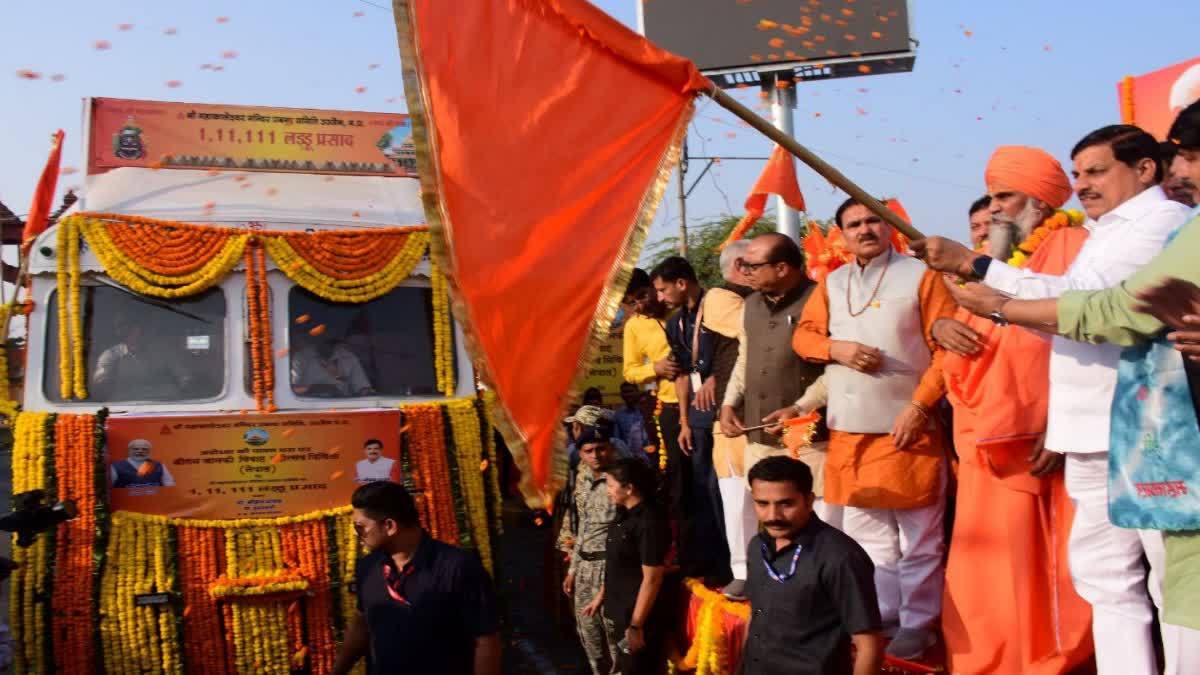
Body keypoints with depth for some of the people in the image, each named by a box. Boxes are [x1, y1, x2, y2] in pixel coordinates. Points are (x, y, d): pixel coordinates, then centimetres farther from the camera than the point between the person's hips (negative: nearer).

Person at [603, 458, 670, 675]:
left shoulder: (649, 523, -22)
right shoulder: (625, 516, 5)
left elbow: (651, 579, -22)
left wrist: (636, 626, -20)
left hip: (639, 617, -9)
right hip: (621, 613, 9)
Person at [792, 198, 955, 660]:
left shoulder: (919, 275, -4)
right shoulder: (832, 283, 12)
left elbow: (948, 347, -8)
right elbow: (803, 336, 12)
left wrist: (919, 405, -16)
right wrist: (838, 349, -9)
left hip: (906, 429, -5)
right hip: (849, 431, 5)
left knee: (917, 538, 4)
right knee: (865, 535, 14)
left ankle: (918, 624, 16)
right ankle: (881, 616, 27)